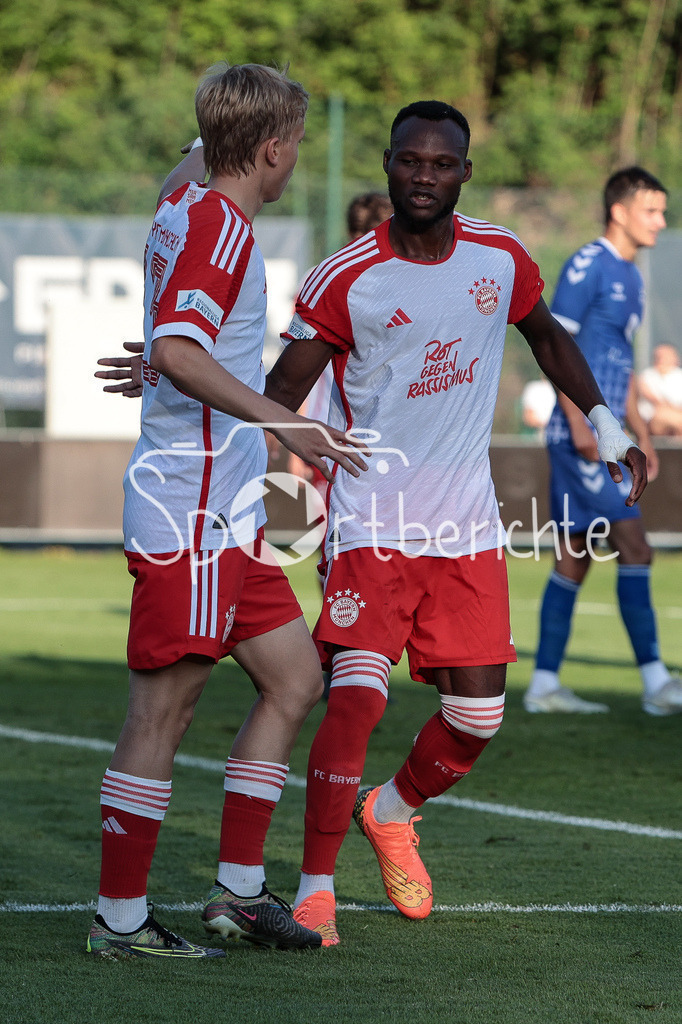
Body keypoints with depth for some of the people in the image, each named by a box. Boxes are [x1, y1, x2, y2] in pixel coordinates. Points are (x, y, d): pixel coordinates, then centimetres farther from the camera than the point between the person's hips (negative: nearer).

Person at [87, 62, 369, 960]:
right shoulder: (219, 225, -15)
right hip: (190, 507, -10)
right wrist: (283, 421, -31)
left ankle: (239, 889, 16)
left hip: (225, 514, 10)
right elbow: (177, 352, -29)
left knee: (295, 679, 12)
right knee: (165, 707, -6)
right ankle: (120, 918, 0)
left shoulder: (185, 203, 13)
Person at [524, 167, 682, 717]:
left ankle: (544, 684, 11)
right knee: (634, 550, -13)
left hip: (602, 438, 9)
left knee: (574, 560, 9)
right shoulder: (586, 266, -10)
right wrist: (580, 422, -20)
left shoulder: (631, 277, 18)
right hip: (580, 434, -9)